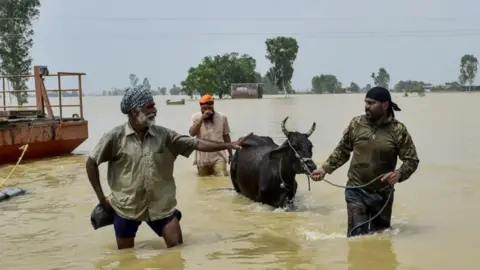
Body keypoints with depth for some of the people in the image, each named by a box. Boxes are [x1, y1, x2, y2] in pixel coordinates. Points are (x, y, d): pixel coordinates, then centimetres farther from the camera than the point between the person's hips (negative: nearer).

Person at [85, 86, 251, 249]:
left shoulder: (163, 135, -3)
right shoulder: (115, 137, -11)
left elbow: (196, 144, -5)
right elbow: (91, 163, -3)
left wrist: (228, 145, -13)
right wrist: (101, 197, -4)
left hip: (161, 204, 2)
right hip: (126, 206, -2)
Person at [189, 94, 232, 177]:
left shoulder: (222, 117, 2)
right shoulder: (196, 117, -1)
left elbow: (226, 136, 12)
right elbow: (192, 133, -17)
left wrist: (230, 154, 15)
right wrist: (202, 118, -23)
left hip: (219, 157, 0)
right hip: (203, 158, 1)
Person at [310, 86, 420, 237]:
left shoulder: (398, 130, -9)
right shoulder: (356, 124, -4)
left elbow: (412, 160, -5)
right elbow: (342, 151, 8)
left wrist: (399, 174, -24)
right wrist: (325, 168, 0)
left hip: (383, 194, 0)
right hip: (356, 191, 0)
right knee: (357, 235, -5)